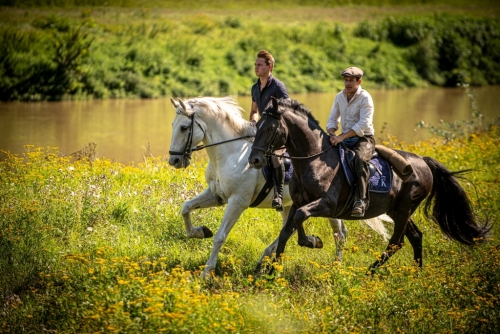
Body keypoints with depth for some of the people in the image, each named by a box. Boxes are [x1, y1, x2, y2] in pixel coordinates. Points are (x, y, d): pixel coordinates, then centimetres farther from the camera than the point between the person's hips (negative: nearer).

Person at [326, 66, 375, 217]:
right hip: (344, 138, 7)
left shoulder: (365, 98, -12)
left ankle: (360, 201, -43)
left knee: (359, 158, -37)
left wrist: (342, 137, -29)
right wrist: (332, 134, -11)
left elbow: (364, 124, -22)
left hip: (364, 139, -7)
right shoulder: (339, 97, 8)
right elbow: (332, 119, 12)